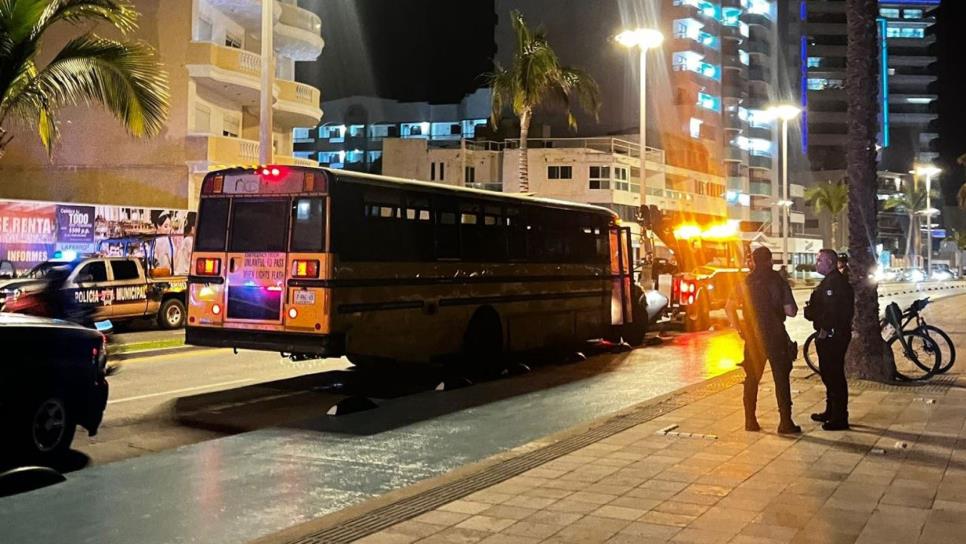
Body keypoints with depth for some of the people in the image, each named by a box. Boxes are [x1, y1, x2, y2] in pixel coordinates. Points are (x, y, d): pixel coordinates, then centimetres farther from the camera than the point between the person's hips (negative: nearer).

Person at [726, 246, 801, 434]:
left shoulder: (745, 283, 3)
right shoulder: (779, 281, -6)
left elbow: (729, 307, 3)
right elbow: (791, 311, -10)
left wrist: (739, 328, 6)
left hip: (753, 337, 3)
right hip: (775, 336, -3)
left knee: (752, 378, 12)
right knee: (781, 379, 3)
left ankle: (750, 420, 14)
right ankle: (785, 422, 2)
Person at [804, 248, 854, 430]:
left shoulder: (836, 282, -17)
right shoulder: (829, 281, 18)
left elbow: (834, 310, -25)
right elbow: (821, 306, 21)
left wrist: (825, 330, -21)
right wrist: (810, 308, 2)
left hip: (833, 336, -11)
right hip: (827, 335, 11)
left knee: (834, 375, -7)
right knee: (828, 374, 19)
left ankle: (840, 418, -2)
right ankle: (831, 412, 31)